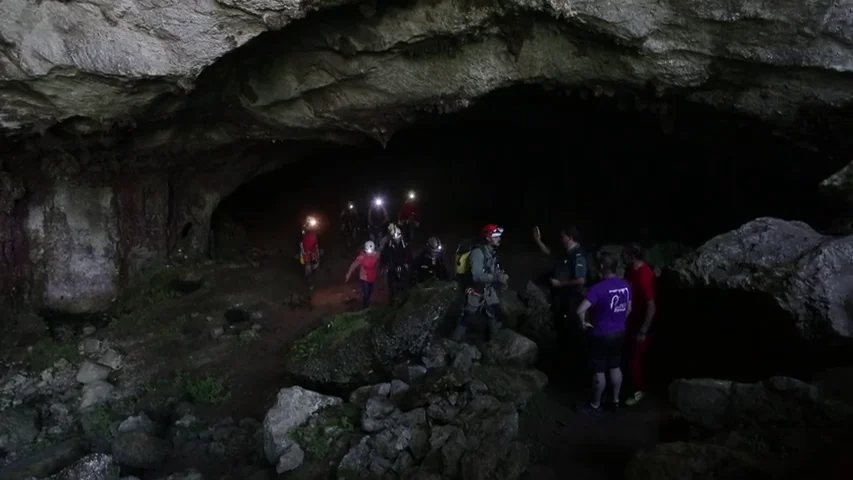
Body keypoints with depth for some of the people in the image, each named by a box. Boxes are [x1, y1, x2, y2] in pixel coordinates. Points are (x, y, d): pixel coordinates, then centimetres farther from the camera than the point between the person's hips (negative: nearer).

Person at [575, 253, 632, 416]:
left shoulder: (598, 288, -25)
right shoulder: (625, 286, -3)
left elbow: (580, 310, -33)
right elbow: (628, 309, 11)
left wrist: (583, 323, -14)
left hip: (601, 335, -7)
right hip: (619, 333, 7)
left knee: (599, 371, 6)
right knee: (615, 367, 21)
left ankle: (595, 405, 20)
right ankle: (616, 400, 34)